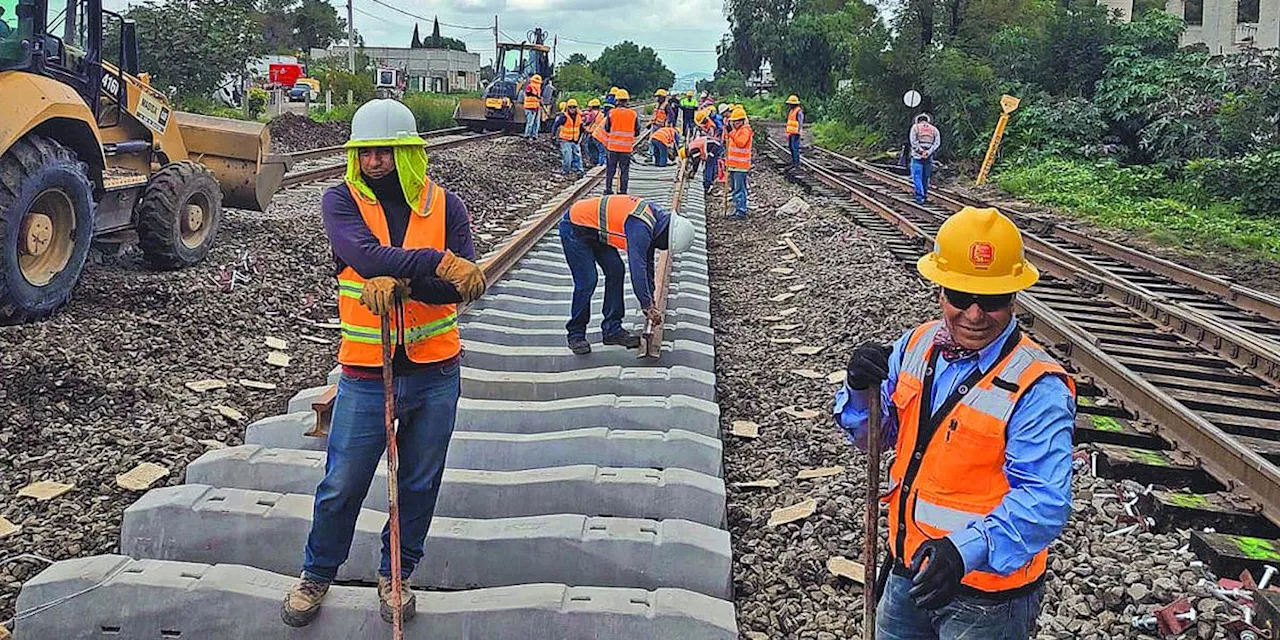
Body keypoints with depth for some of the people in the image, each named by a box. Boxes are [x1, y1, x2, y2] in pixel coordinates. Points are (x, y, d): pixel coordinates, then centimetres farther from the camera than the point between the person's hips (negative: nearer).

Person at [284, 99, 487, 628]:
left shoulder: (444, 206, -1)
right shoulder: (341, 201, -4)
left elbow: (460, 285, -14)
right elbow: (364, 254, -24)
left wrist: (399, 282, -28)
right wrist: (435, 263, -31)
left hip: (436, 372, 2)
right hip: (366, 373, -1)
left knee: (419, 484, 15)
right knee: (341, 487, 8)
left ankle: (395, 575, 36)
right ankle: (316, 575, 32)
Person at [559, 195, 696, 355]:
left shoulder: (657, 215, 1)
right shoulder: (640, 228, -30)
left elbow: (647, 262, 11)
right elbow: (637, 270, -30)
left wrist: (650, 298, 14)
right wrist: (648, 307, -22)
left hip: (593, 229, 10)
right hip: (574, 228, -10)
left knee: (616, 271, 5)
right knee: (587, 282, -12)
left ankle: (612, 329, 11)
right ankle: (576, 335, 4)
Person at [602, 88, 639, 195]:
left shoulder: (611, 113, -6)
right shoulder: (634, 114, -4)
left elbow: (606, 129, 6)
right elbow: (637, 132, 5)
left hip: (613, 146, 0)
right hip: (627, 147, 0)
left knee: (610, 169, 11)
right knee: (624, 170, 7)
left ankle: (608, 189, 13)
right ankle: (623, 191, 7)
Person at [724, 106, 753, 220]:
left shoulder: (745, 130, -11)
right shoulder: (735, 131, 18)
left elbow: (740, 143, -29)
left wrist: (732, 133, -30)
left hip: (741, 166, -10)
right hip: (733, 165, 10)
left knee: (740, 189, -10)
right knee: (735, 188, 14)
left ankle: (742, 212, -10)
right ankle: (737, 209, 22)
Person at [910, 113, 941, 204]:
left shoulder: (915, 127, 2)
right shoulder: (934, 129, 12)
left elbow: (914, 141, -10)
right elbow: (937, 142, 0)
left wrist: (921, 151, -10)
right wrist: (928, 152, -9)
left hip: (917, 156, -3)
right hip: (929, 158, 4)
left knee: (917, 177, -3)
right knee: (926, 178, 14)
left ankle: (920, 197, -12)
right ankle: (925, 195, 21)